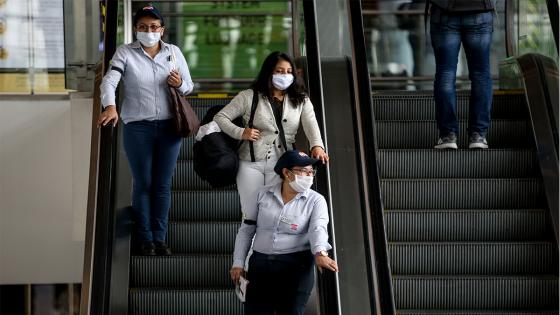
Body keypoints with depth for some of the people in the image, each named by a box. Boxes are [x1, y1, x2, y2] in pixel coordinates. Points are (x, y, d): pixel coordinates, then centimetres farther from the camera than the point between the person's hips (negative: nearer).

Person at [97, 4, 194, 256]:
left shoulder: (174, 52, 6)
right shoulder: (125, 53, -3)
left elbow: (189, 87, 12)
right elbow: (109, 81, -17)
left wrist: (180, 84, -13)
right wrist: (110, 107, -36)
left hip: (169, 127, 2)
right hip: (137, 128, -2)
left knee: (163, 185, 8)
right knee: (143, 184, 5)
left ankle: (160, 238, 15)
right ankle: (146, 239, 13)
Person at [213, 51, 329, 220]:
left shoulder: (301, 101, 10)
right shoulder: (249, 97, 5)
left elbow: (311, 124, -7)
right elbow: (220, 117, 7)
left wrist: (317, 146, -28)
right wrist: (240, 133, -10)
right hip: (251, 163, -1)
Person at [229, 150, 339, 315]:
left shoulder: (316, 200, -1)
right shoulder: (264, 194, 6)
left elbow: (318, 229, -18)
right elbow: (246, 230, 10)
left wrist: (320, 253, -38)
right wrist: (238, 263, 4)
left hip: (296, 266, -2)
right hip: (260, 264, 2)